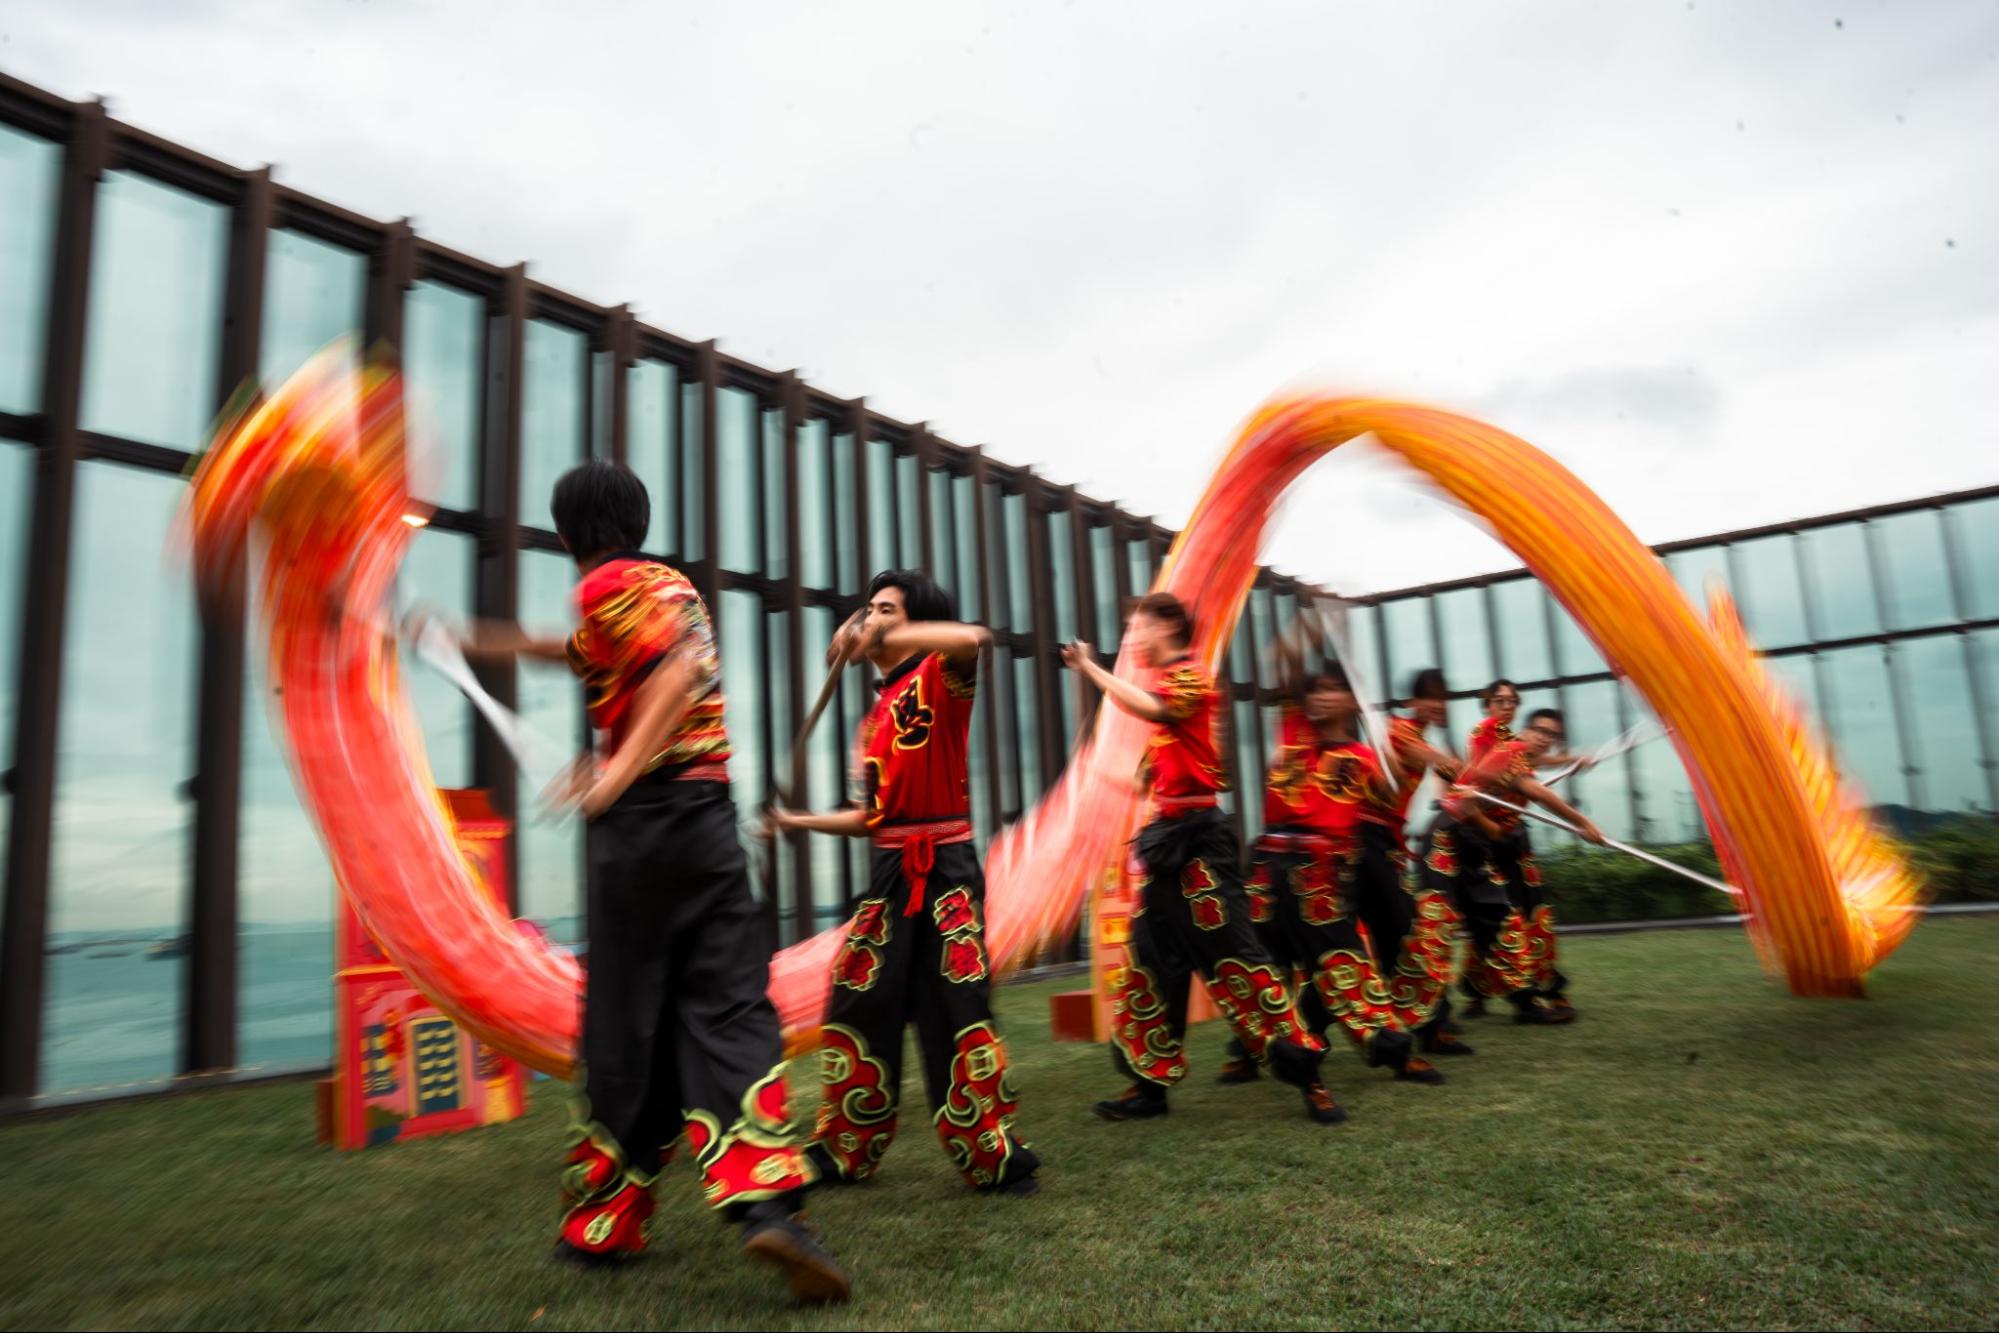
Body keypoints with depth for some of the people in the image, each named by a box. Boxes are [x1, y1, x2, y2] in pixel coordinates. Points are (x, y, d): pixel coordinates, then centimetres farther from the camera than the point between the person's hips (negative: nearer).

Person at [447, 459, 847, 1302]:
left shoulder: (606, 584, -2)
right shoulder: (671, 582, 22)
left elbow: (679, 669, -19)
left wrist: (618, 771, -22)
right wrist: (508, 644, 43)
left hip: (640, 819, -5)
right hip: (708, 813, 5)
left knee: (626, 1020, 6)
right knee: (730, 1008, 0)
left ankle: (605, 1220, 21)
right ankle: (767, 1200, -12)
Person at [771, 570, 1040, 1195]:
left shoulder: (938, 677, -3)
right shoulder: (875, 717, 18)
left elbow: (973, 638, -28)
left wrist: (880, 639, -28)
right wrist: (799, 821, 23)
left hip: (944, 868, -8)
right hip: (889, 873, 8)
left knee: (956, 1013, -8)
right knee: (855, 1009, 12)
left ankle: (995, 1156, 6)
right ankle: (845, 1151, 27)